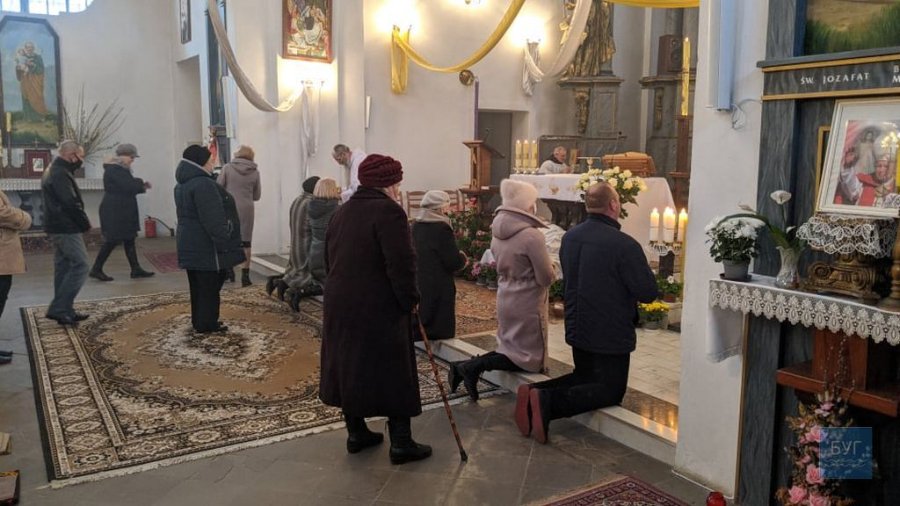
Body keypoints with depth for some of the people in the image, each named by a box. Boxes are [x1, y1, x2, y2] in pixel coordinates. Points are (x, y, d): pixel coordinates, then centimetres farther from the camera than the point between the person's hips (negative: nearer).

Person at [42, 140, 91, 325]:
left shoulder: (53, 171, 17)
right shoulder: (61, 174, -17)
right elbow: (71, 204, -23)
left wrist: (82, 222, 7)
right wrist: (86, 223, -9)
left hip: (58, 228, 11)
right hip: (67, 229, -11)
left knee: (63, 268, 12)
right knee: (80, 266, -8)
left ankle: (64, 311, 16)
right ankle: (58, 308, -8)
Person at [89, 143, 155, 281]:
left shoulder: (121, 169, 16)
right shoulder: (115, 170, -17)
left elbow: (128, 186, 17)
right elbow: (128, 186, -24)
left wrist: (141, 185, 2)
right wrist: (142, 183, -7)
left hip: (122, 211, 11)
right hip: (115, 212, -11)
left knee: (129, 240, 10)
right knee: (112, 240, -4)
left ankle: (136, 269, 13)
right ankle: (96, 269, 5)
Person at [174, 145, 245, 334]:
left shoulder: (182, 185, 13)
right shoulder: (203, 184, -21)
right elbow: (213, 220, -25)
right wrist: (224, 244, -21)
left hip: (190, 245, 10)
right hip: (206, 247, -10)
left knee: (198, 286, 17)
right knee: (209, 288, -1)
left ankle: (199, 321, 25)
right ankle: (206, 324, 6)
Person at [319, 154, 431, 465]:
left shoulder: (342, 212, 13)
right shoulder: (388, 211, -15)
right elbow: (402, 263, -22)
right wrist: (409, 300, -10)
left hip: (340, 304, 8)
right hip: (379, 309, -8)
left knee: (350, 367, 17)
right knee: (392, 374, 3)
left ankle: (356, 433, 28)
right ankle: (401, 443, 10)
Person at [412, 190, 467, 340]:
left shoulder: (416, 226, 6)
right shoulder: (441, 228, -18)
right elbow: (453, 262, -19)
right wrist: (462, 257, 4)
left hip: (419, 286, 8)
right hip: (439, 289, -8)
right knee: (440, 331, 3)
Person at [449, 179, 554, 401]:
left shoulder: (498, 232, 1)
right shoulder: (532, 235, -22)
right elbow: (547, 277, -16)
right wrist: (549, 269, 4)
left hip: (505, 299, 7)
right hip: (527, 304, -7)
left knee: (511, 349, 20)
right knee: (530, 358, 6)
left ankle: (465, 366, 3)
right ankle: (473, 366, -8)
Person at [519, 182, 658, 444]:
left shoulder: (569, 238, 1)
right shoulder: (624, 244, -22)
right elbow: (649, 293, -18)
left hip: (577, 329, 7)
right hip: (610, 334, -7)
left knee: (585, 377, 24)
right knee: (611, 391, 7)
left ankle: (534, 392, 0)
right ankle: (548, 402, -15)